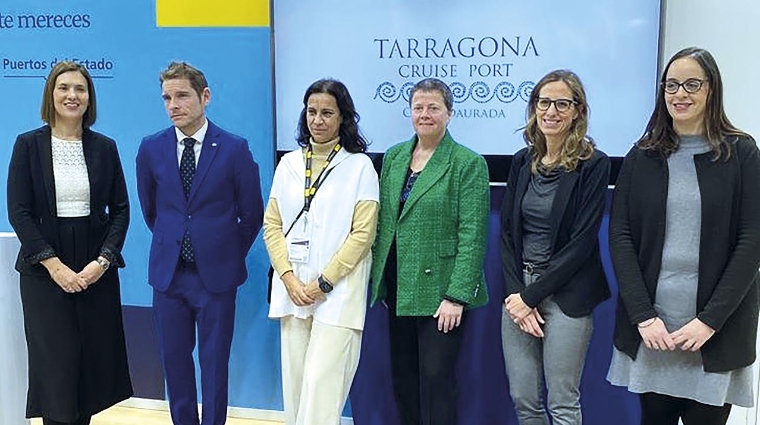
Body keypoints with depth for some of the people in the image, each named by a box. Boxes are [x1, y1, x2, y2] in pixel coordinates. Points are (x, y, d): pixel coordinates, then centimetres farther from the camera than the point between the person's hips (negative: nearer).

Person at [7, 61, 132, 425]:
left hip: (97, 270, 2)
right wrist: (54, 265, -13)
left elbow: (120, 210, 5)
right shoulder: (28, 144, 1)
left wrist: (103, 260, -9)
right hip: (45, 271, -2)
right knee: (55, 364, 0)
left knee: (94, 361, 6)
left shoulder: (104, 147, 6)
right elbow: (18, 212, -4)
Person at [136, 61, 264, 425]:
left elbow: (251, 214, 2)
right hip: (168, 272, 3)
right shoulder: (151, 149, 2)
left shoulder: (235, 149, -7)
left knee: (214, 363, 7)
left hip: (215, 273, -3)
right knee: (174, 361, 11)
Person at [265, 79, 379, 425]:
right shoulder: (289, 163, 10)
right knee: (295, 381, 10)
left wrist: (322, 283, -11)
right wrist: (290, 279, -5)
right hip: (292, 289, 4)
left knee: (322, 386, -8)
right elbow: (272, 225, 8)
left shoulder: (359, 166, -2)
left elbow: (362, 234, -7)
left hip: (338, 291, -4)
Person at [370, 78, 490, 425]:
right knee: (402, 377, 14)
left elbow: (472, 235, -12)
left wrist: (456, 295, -17)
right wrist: (380, 281, 8)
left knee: (436, 378, -1)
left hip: (438, 290, -6)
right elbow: (382, 223, 12)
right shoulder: (393, 157, 10)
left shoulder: (468, 163, -7)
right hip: (399, 288, 6)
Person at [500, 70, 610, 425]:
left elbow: (582, 242, -12)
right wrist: (515, 293, -5)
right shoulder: (523, 161, 8)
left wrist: (531, 295, -13)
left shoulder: (593, 165, -7)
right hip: (519, 290, 5)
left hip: (565, 295, -4)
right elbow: (507, 232, 7)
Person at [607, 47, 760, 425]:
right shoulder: (642, 156, 6)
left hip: (716, 330, -1)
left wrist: (710, 320, -12)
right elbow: (619, 238, 1)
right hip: (649, 327, 2)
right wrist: (643, 315, -9)